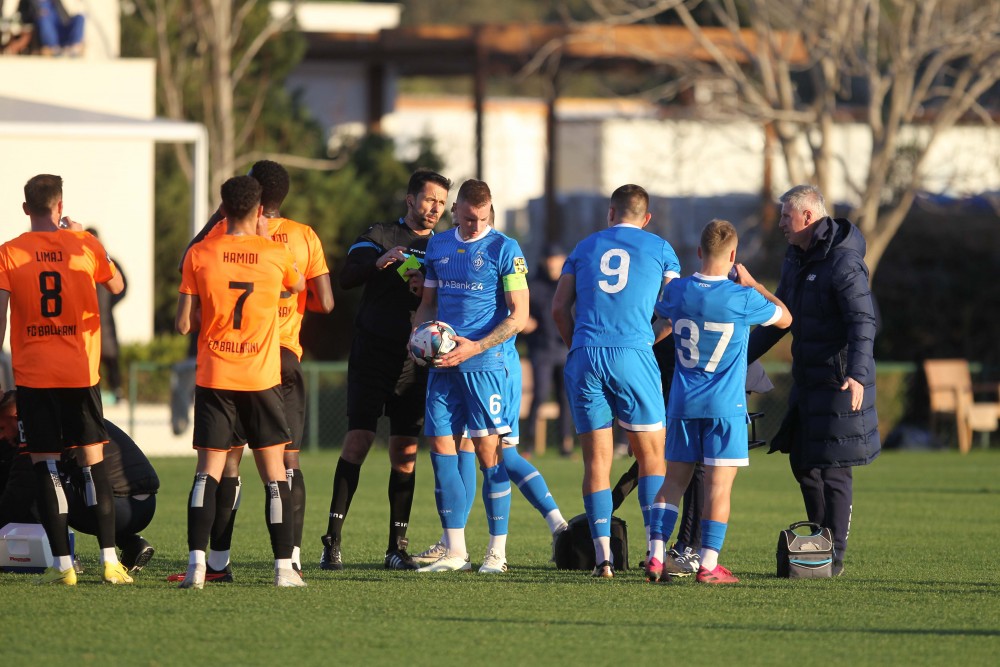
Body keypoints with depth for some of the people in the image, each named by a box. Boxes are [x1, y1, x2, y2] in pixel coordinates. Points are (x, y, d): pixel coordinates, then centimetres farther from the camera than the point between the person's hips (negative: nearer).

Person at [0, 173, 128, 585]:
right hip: (81, 373, 1)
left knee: (44, 465, 3)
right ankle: (109, 560, 1)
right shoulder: (85, 246, 0)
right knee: (94, 462, 6)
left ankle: (62, 564, -3)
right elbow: (116, 286, 18)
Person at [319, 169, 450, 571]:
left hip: (415, 360, 3)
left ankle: (397, 547, 7)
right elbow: (346, 277, -8)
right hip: (372, 353, -3)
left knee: (405, 452, 2)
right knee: (358, 439, -10)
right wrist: (377, 264, -26)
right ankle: (332, 541, -10)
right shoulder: (380, 236, 5)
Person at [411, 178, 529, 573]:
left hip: (484, 363, -5)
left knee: (488, 449, -5)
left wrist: (476, 347, -17)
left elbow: (519, 315, -7)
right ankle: (454, 551, 7)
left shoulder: (504, 249, -4)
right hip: (443, 364, 5)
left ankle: (497, 551, 1)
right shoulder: (438, 247, 13)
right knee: (440, 447, 1)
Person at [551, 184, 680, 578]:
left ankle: (602, 556, -5)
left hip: (585, 357, 2)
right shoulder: (659, 248, 10)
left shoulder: (585, 247, 16)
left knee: (596, 460, 3)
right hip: (634, 355, -2)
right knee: (651, 456, 5)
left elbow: (559, 308, 11)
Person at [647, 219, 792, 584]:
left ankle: (655, 556, 1)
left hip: (683, 403, 4)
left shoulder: (677, 291, -2)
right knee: (719, 485, -2)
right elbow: (784, 318, 5)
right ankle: (709, 564, -4)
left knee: (674, 480, 10)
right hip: (725, 405, -4)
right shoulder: (741, 298, -13)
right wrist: (752, 283, 16)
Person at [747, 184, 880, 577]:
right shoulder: (795, 259, 12)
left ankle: (834, 557, 0)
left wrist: (857, 374, -37)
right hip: (808, 379, 9)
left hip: (840, 381, -9)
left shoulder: (843, 263, -17)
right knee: (803, 461, 13)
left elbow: (863, 323, -24)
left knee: (833, 469, -6)